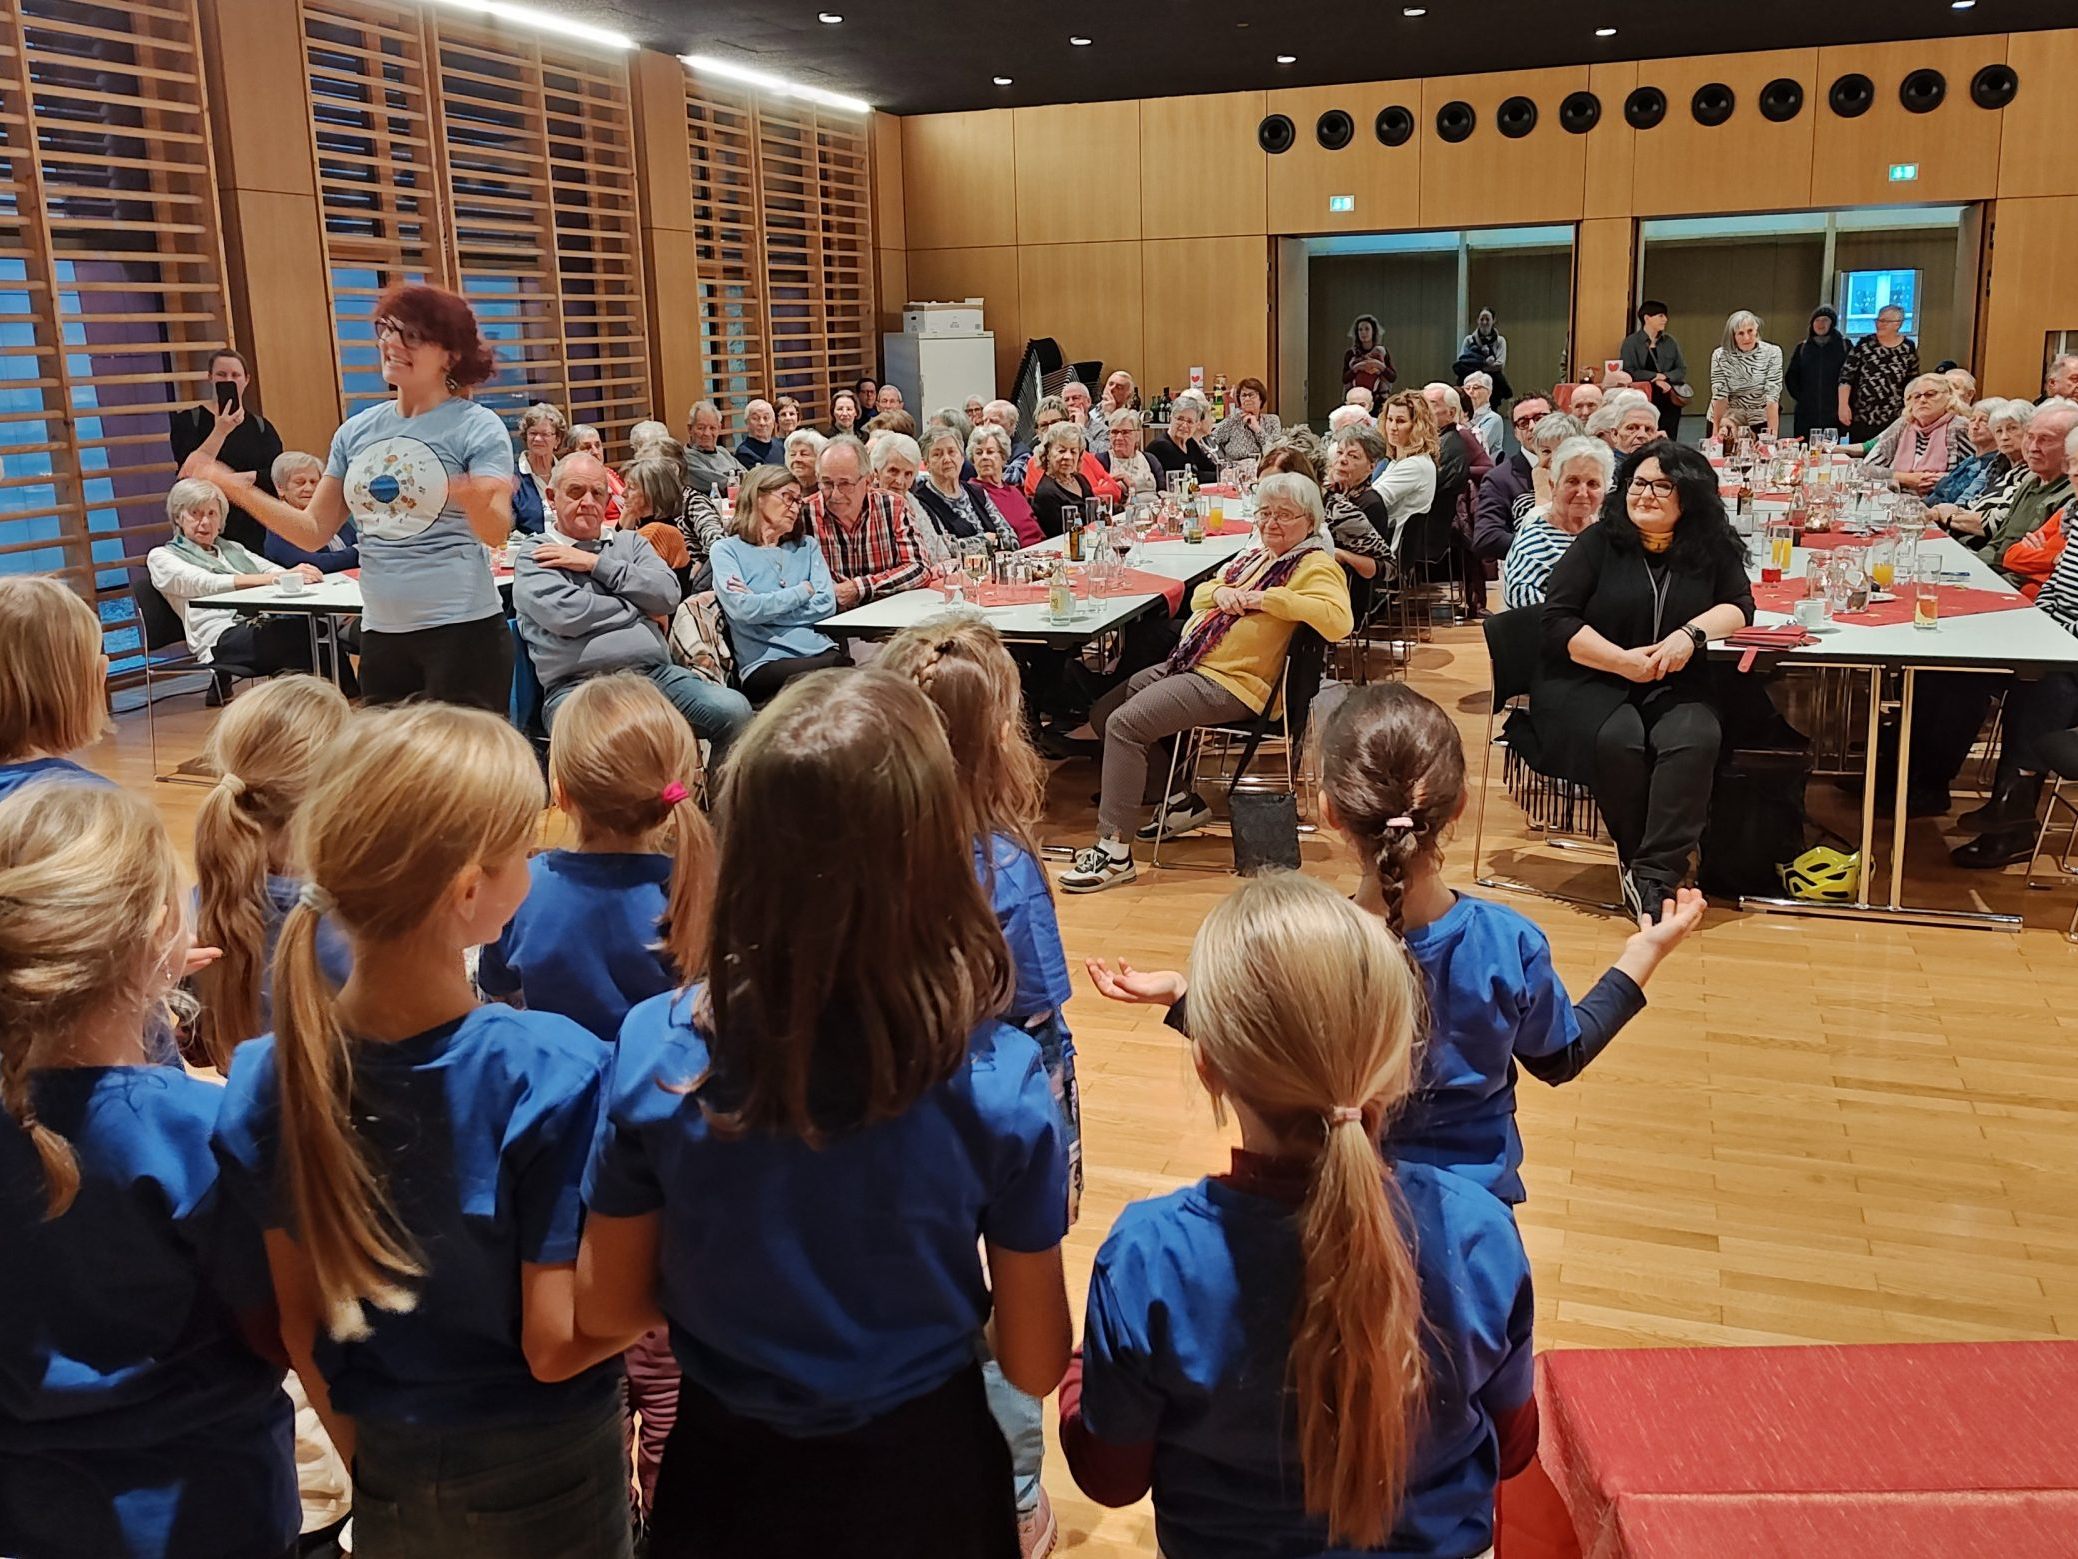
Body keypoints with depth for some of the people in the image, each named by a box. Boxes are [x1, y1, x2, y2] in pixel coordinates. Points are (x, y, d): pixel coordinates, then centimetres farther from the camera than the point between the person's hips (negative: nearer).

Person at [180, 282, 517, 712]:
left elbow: (498, 533, -17)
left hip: (463, 631, -6)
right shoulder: (356, 431, 11)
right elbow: (314, 532, 13)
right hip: (380, 634, 6)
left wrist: (477, 502, -39)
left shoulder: (477, 426, -5)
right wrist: (233, 486, 3)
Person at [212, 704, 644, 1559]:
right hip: (541, 1483, -3)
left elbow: (298, 1320, -4)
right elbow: (555, 1345, -23)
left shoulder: (270, 1076, -15)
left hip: (388, 1481, 3)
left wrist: (370, 1461, 11)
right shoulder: (551, 1073, -29)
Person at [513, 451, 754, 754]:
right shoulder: (533, 559, 11)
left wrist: (597, 564, 3)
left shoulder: (630, 543, 24)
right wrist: (638, 609, 4)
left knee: (733, 710, -22)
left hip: (657, 672, 4)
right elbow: (566, 614, -9)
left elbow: (668, 595, 7)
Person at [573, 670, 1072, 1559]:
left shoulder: (654, 1053, -21)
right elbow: (1034, 1366, -12)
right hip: (919, 1469, -1)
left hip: (725, 1476, 1)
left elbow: (605, 1308, -6)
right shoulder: (999, 1080, -24)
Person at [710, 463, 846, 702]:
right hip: (764, 664, -5)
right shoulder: (727, 549, 8)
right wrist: (803, 591, 2)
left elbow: (826, 604, 7)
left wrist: (762, 606, -2)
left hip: (821, 650, 5)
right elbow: (742, 609, -9)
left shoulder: (807, 546, 22)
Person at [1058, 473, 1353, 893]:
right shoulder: (1255, 556, 19)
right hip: (1188, 663, 10)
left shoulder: (1315, 566, -7)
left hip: (1231, 683, -10)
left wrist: (1267, 598, -22)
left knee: (1125, 723, -23)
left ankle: (1114, 849, -19)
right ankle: (1181, 801, 17)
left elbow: (1338, 619, -26)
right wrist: (1219, 591, -1)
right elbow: (1198, 596, 24)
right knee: (1103, 715, 10)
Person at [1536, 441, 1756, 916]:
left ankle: (1655, 874, -31)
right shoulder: (1597, 543, 1)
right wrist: (1622, 661, -15)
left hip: (1675, 689, 2)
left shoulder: (1713, 549, 10)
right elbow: (1558, 623, -5)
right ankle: (1636, 856, -15)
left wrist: (1691, 633, -15)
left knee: (1695, 738, -31)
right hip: (1587, 685, -2)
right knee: (1618, 739, -34)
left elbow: (1740, 607, 6)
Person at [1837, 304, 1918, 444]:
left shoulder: (1908, 347, 4)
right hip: (1861, 417, 0)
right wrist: (1843, 405, -10)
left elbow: (1913, 382, 10)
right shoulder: (1864, 344, 0)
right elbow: (1846, 374, -2)